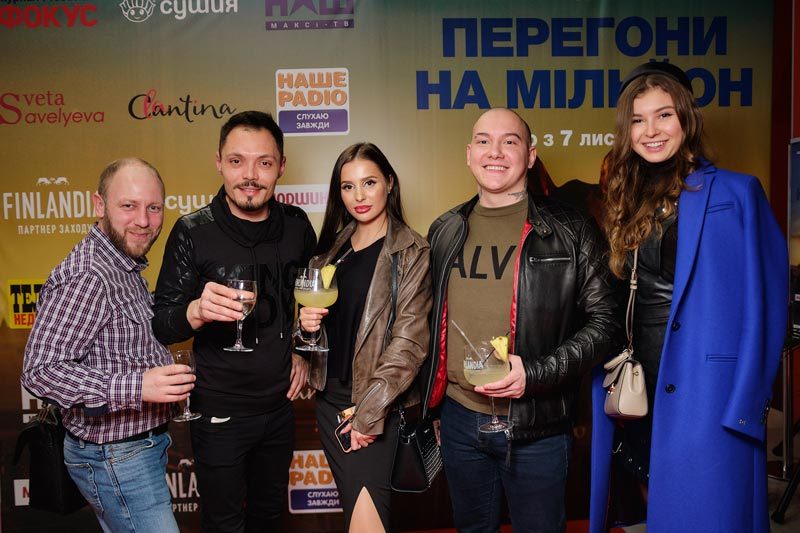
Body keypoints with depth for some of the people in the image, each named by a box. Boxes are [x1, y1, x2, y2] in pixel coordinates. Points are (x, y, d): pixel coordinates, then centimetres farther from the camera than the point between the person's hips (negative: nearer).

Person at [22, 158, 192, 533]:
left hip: (142, 445, 10)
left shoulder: (126, 268, 8)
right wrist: (136, 386, -34)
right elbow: (40, 371, -27)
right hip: (115, 459, -9)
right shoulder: (85, 277, -23)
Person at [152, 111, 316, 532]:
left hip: (279, 405, 4)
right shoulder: (193, 232, -13)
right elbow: (160, 326, -14)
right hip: (219, 413, -3)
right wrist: (196, 311, -34)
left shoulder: (297, 226, -2)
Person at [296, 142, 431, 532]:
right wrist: (306, 322, -5)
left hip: (379, 404, -5)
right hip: (331, 397, 5)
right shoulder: (332, 248, 10)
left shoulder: (411, 252, -7)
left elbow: (408, 341, -12)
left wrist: (370, 411, -16)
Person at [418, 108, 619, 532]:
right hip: (458, 420, 4)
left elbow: (602, 321, -7)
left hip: (536, 426, -3)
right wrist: (430, 404, 12)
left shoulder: (569, 231, -7)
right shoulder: (445, 232, 5)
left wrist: (535, 373, -19)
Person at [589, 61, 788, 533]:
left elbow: (763, 302, -10)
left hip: (705, 397, -5)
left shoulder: (735, 194, -6)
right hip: (638, 394, 5)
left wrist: (746, 402, -15)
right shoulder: (627, 201, 9)